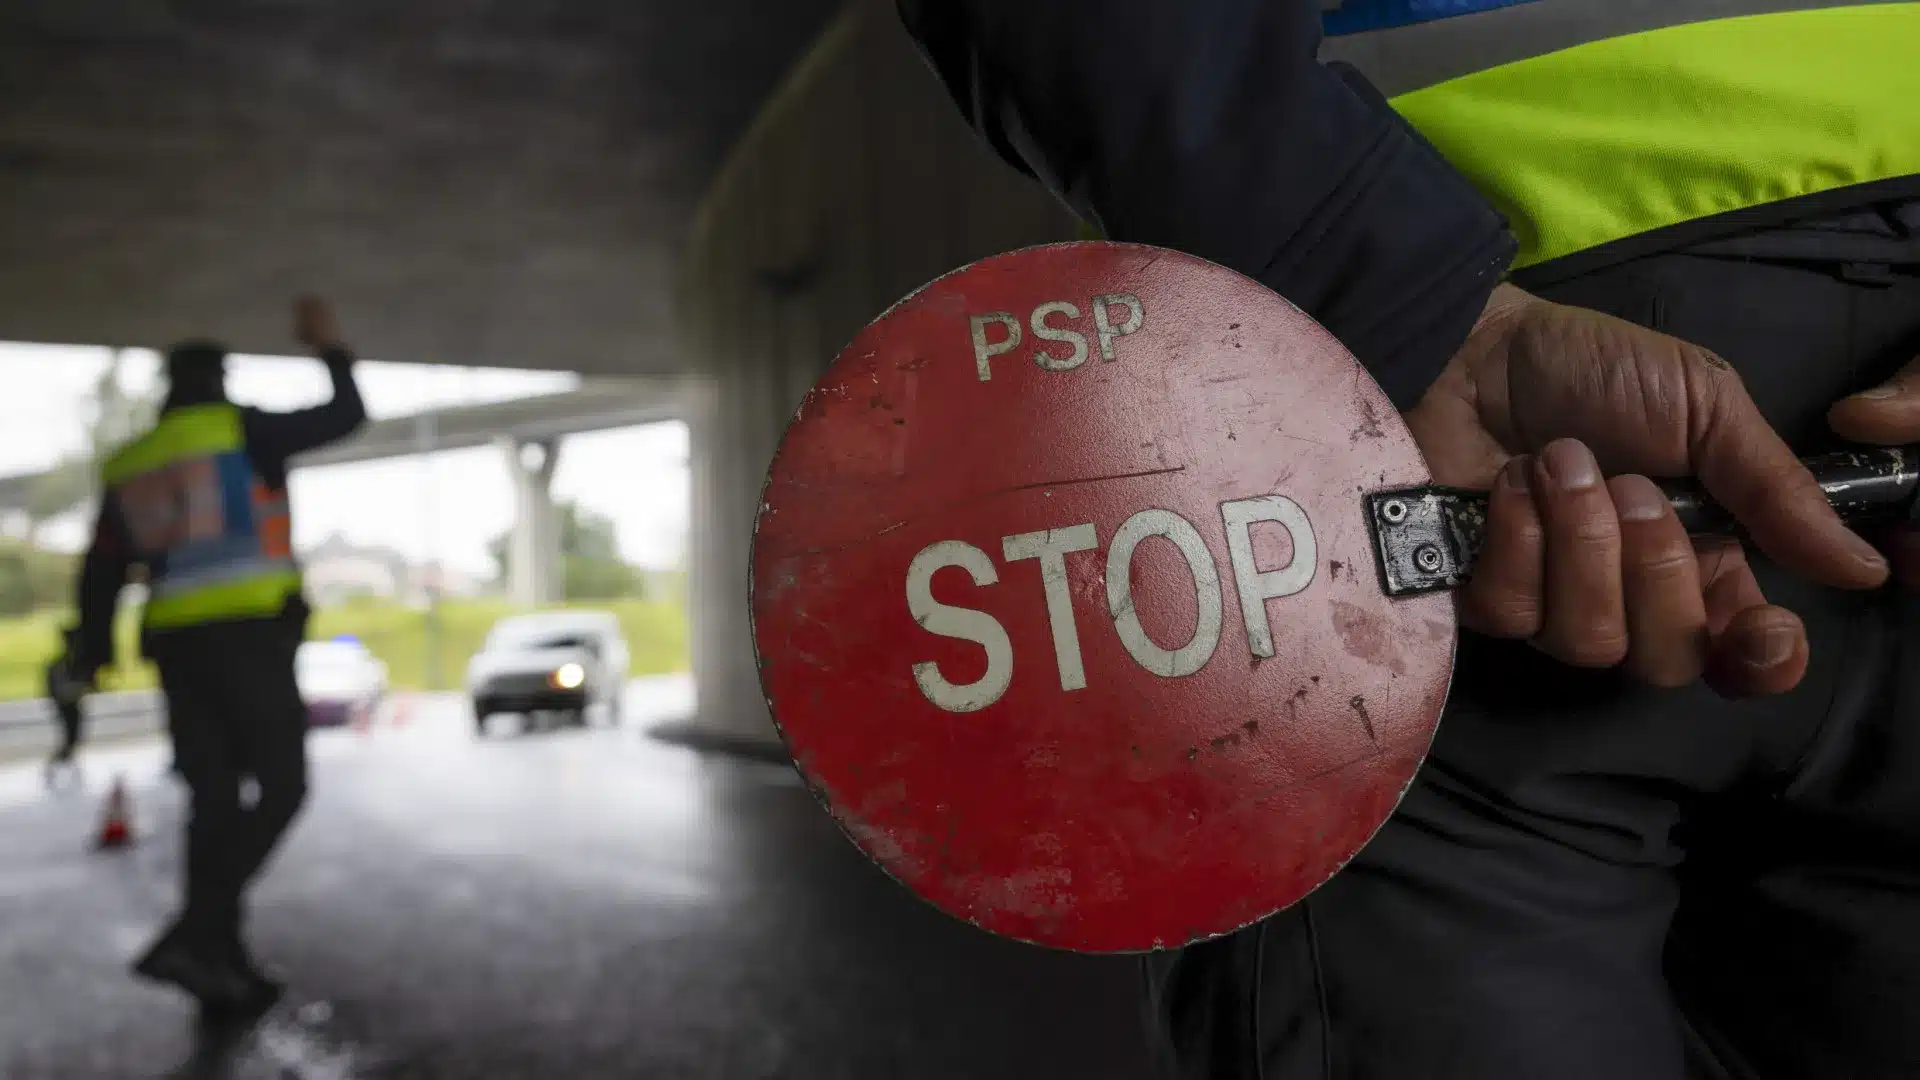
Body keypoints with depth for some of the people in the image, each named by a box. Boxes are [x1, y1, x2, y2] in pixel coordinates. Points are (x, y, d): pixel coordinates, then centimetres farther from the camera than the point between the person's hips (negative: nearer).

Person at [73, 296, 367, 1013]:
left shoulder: (125, 465, 16)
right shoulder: (241, 429, -1)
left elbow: (101, 572, 16)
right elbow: (346, 417, 2)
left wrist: (95, 650, 25)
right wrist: (330, 349, 16)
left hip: (175, 645, 6)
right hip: (250, 635, -6)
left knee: (214, 800, 9)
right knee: (280, 787, -2)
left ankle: (218, 959, 10)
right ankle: (193, 935, -15)